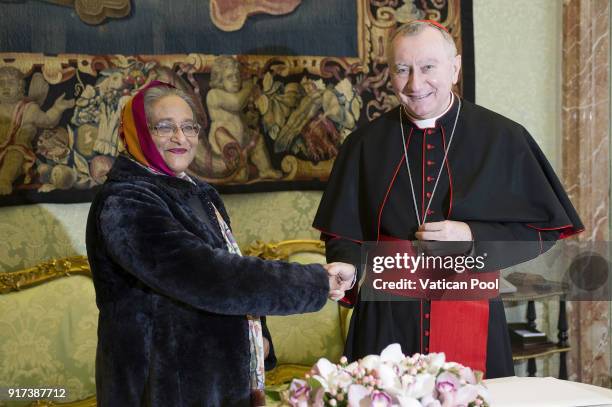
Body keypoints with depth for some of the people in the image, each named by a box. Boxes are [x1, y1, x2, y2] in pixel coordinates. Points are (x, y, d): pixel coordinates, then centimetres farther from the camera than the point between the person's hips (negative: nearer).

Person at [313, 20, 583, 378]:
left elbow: (542, 230, 2)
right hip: (385, 326, 1)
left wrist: (473, 237, -13)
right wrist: (349, 271, -14)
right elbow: (342, 235, 8)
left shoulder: (503, 139, 0)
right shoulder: (366, 144, 4)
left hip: (470, 321, -1)